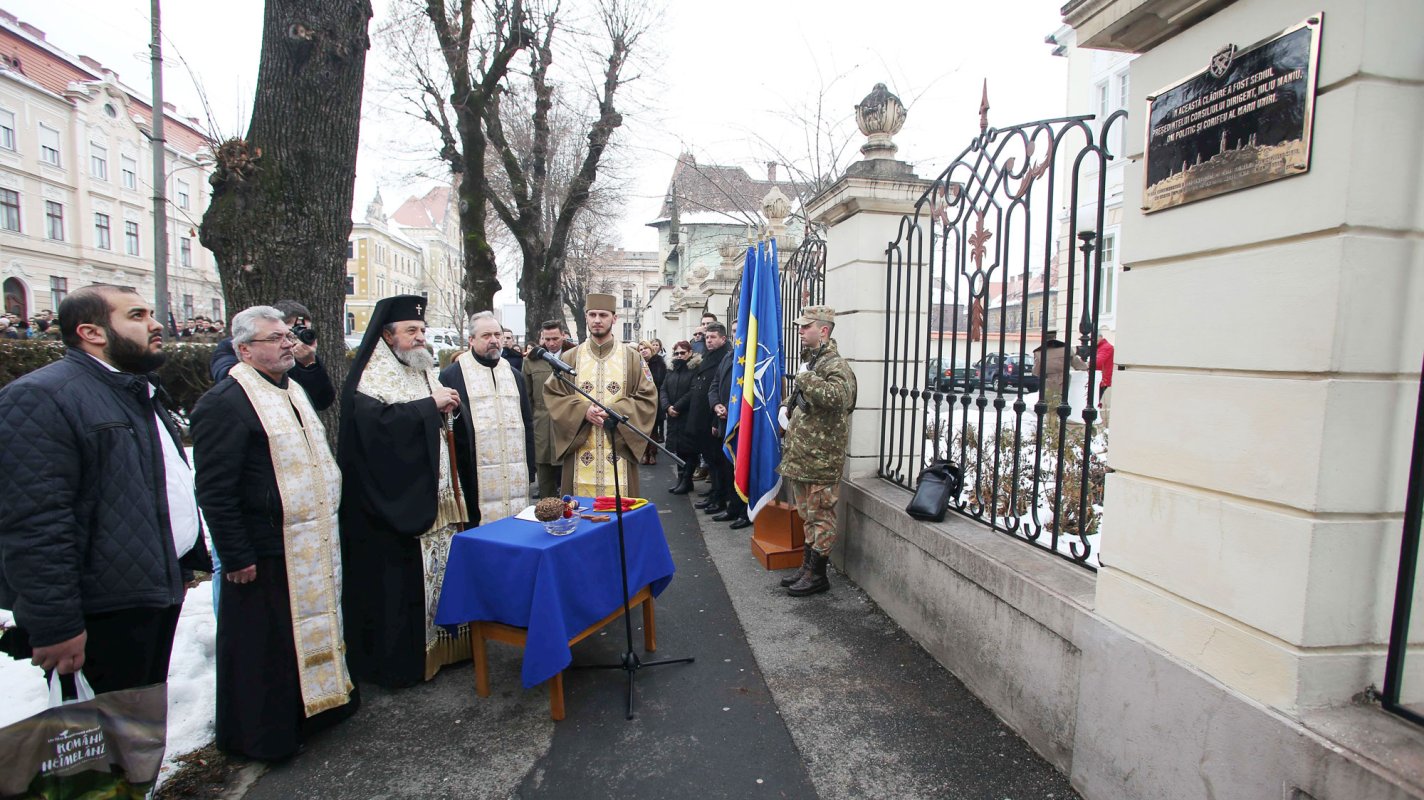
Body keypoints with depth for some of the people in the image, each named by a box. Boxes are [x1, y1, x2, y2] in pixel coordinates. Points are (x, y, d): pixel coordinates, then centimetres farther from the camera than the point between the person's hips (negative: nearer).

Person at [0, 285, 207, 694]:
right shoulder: (41, 398, -17)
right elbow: (34, 525, -23)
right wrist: (55, 626, -23)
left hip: (160, 591, 9)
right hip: (102, 614, -9)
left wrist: (191, 558, 22)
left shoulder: (142, 393, 15)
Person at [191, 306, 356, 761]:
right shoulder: (224, 403, -17)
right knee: (263, 646, 9)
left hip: (313, 544, 8)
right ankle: (261, 734, 28)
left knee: (312, 630, 20)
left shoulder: (293, 390, 12)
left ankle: (314, 706, 38)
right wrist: (236, 557, -18)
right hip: (265, 554, -8)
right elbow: (214, 490, -19)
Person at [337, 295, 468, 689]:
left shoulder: (426, 371, 15)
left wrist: (450, 407, 1)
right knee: (399, 581, 0)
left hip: (436, 495, 7)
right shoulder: (370, 378, -8)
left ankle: (443, 643, 24)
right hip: (396, 500, -7)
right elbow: (377, 422, -25)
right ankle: (400, 658, 15)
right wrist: (429, 405, -19)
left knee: (443, 568, 11)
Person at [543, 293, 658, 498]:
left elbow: (648, 398, 0)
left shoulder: (632, 358, 4)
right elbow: (552, 395, 4)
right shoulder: (570, 358, 7)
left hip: (618, 449, -1)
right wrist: (583, 410, -13)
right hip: (580, 452, 1)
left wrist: (615, 411, -14)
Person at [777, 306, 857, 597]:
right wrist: (786, 407, 11)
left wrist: (804, 377, -28)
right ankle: (808, 565, 30)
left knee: (820, 515, 1)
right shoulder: (810, 360, 16)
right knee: (808, 514, 18)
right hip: (800, 455, 10)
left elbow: (837, 397, -35)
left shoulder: (835, 365, -14)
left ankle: (817, 574, 12)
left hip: (820, 458, -10)